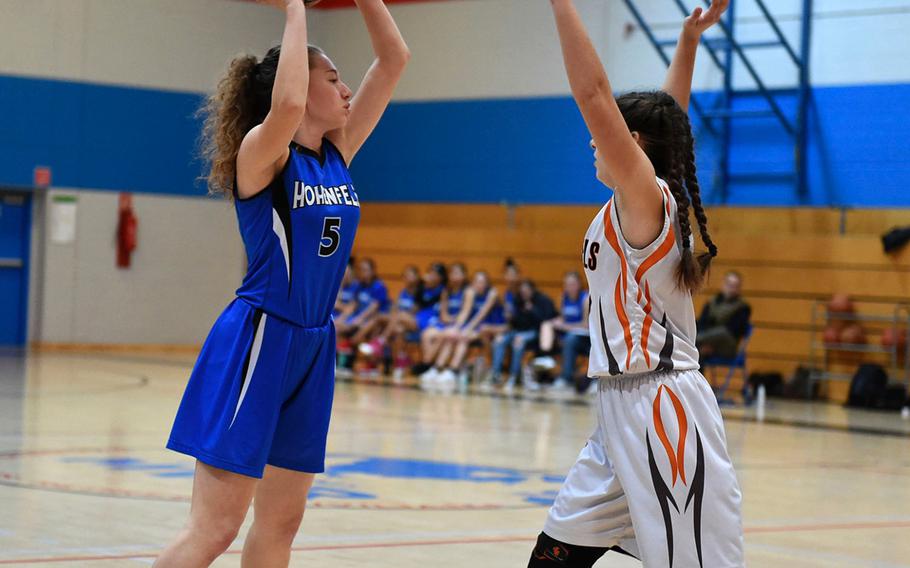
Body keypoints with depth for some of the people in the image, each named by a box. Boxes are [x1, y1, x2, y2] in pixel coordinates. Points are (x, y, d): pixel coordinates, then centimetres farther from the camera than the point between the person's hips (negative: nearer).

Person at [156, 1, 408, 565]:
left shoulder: (337, 153, 9)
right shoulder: (262, 152, -10)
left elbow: (394, 59, 10)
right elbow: (287, 104, -35)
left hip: (312, 348, 8)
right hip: (257, 341, -8)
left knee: (281, 521, 12)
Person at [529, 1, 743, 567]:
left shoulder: (646, 196, -11)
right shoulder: (643, 205, 12)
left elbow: (593, 94, -18)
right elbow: (668, 118, 25)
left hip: (660, 409, -9)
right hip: (622, 409, 9)